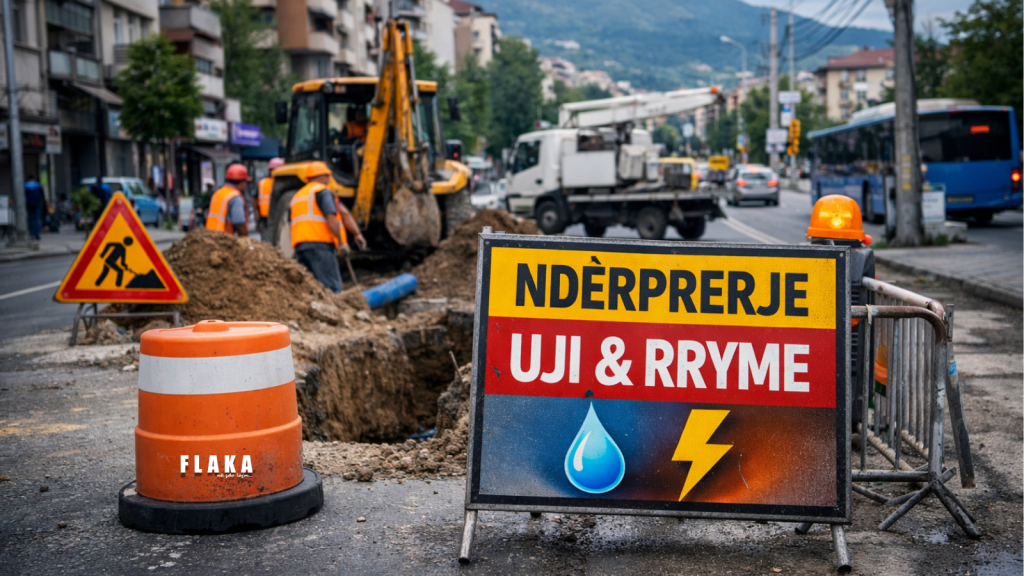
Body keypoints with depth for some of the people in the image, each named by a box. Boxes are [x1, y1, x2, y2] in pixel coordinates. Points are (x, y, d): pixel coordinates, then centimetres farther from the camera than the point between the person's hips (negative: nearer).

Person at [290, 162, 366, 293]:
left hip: (299, 245, 8)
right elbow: (331, 217, -13)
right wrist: (341, 242, -10)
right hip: (320, 244, -8)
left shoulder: (296, 196, 25)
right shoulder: (323, 191, 1)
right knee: (332, 288, -12)